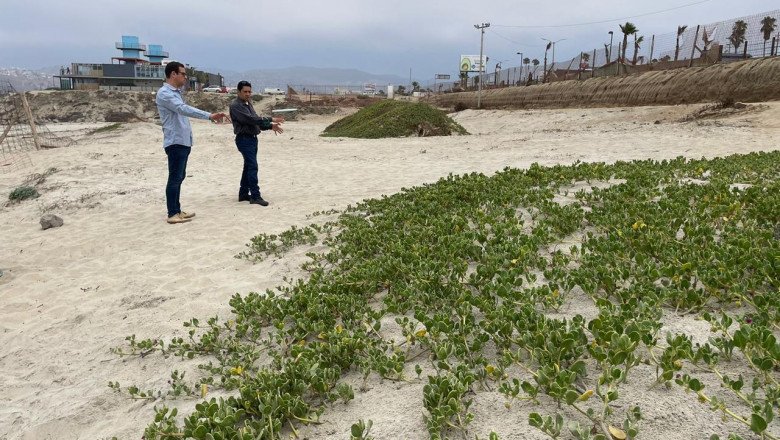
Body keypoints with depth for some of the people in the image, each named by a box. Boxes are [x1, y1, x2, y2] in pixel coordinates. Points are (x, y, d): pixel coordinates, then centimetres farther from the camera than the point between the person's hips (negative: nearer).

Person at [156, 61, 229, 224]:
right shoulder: (164, 93, -14)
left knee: (179, 177, 13)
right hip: (175, 142, -10)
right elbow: (184, 109, -27)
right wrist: (209, 115, -35)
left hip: (183, 142, 10)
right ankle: (172, 214, -2)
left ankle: (177, 210, 20)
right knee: (175, 178, -6)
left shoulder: (176, 92, 18)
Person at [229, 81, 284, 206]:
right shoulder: (235, 105, -12)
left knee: (248, 166, 13)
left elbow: (256, 121, 16)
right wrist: (270, 120, -22)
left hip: (252, 138, 9)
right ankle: (255, 196, -11)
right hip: (244, 139, -9)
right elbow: (251, 119, -23)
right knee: (253, 167, -13)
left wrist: (271, 126, 1)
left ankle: (243, 194, 22)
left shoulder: (248, 103, 16)